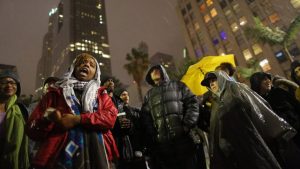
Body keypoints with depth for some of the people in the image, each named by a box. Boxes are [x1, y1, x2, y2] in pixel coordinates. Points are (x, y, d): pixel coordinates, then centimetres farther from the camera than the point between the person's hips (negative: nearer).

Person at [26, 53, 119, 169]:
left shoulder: (101, 94, 14)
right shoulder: (56, 94, 12)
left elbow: (111, 116, -5)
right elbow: (31, 128, 8)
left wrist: (77, 119, -14)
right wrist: (49, 118, -13)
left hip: (97, 155, 1)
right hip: (64, 155, 0)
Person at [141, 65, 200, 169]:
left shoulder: (178, 86, 15)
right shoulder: (149, 95, 20)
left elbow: (193, 103, 4)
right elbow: (145, 118, 9)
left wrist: (187, 125, -9)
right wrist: (150, 137, -5)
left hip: (183, 140, -1)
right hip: (160, 143, 2)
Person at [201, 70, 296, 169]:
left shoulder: (238, 89, 7)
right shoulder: (216, 106, 17)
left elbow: (259, 108, -2)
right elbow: (215, 134, 16)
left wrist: (279, 130, -10)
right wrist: (214, 157, 11)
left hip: (251, 141, -3)